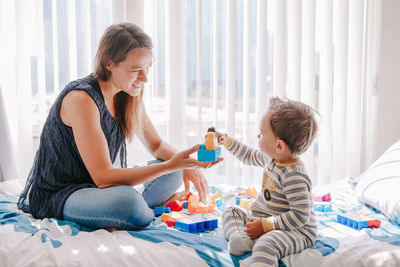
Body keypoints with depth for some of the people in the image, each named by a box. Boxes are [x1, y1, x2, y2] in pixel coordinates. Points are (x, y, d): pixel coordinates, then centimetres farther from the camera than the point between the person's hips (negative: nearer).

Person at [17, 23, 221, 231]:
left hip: (96, 188, 9)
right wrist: (171, 165, -31)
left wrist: (184, 163, -10)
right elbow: (102, 177, -28)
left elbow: (156, 145, 12)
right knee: (128, 200, -36)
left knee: (173, 175, 3)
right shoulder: (81, 98, -25)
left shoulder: (128, 96, 0)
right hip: (55, 197, -8)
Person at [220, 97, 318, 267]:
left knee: (266, 244, -39)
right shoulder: (270, 158, 2)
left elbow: (300, 216, -28)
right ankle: (242, 238, -17)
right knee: (232, 212, 12)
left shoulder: (294, 177, -27)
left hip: (296, 231, -10)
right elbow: (250, 156, 25)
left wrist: (265, 226, -26)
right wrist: (228, 142, 24)